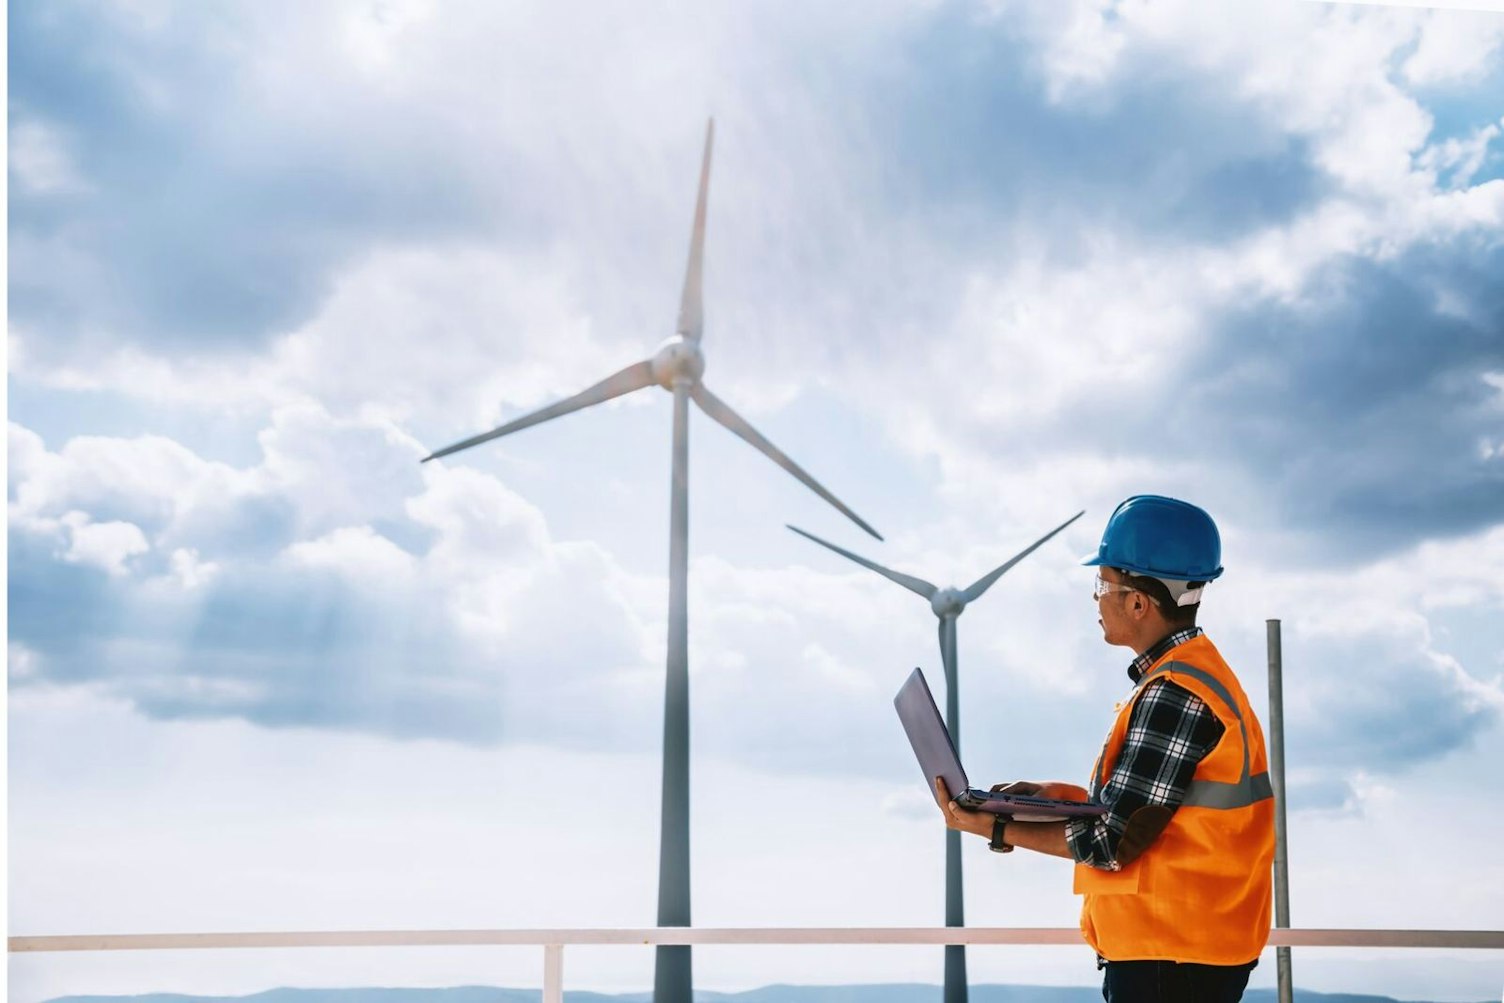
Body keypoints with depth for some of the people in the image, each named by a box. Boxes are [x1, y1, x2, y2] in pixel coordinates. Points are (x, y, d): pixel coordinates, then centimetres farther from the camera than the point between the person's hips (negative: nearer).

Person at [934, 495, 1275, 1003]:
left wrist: (995, 829, -12)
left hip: (1171, 958, -10)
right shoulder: (1196, 671, 11)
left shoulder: (1174, 695, -21)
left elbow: (1112, 843, -19)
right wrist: (1061, 794, 9)